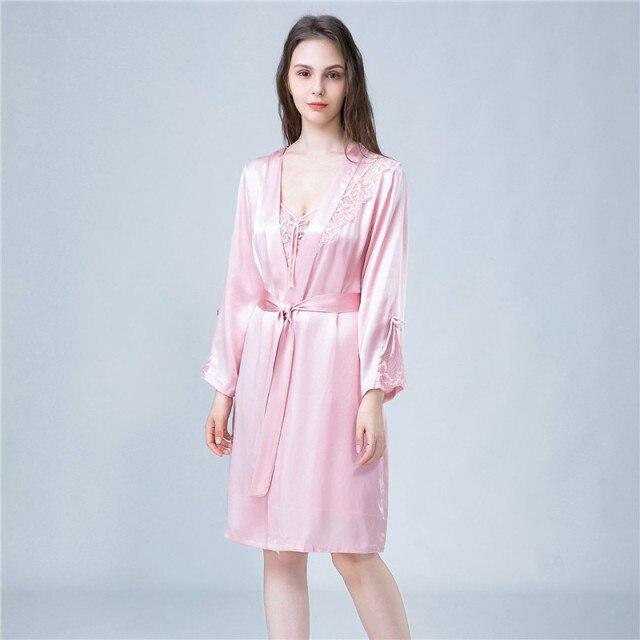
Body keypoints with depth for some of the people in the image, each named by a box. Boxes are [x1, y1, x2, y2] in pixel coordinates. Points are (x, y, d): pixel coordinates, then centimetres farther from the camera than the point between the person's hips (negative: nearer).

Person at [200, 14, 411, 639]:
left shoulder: (380, 177, -3)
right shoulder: (258, 176, 8)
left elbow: (381, 290, -6)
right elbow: (240, 287, 10)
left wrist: (374, 392, -12)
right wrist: (223, 387, 9)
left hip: (336, 365, -4)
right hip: (267, 366, 4)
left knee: (351, 549, 0)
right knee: (279, 549, 8)